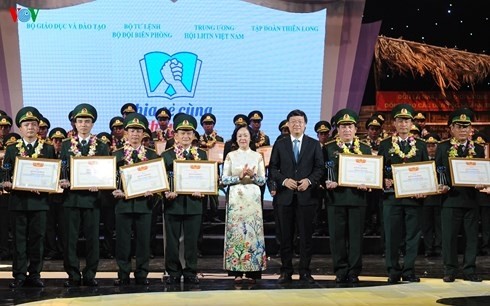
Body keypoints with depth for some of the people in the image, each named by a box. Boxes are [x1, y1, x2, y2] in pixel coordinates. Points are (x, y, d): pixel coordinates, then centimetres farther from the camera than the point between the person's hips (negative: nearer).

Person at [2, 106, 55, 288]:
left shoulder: (48, 149, 8)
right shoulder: (12, 149, 10)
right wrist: (7, 183, -14)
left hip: (39, 200, 0)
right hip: (18, 200, 0)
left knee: (37, 239, 3)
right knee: (19, 239, 3)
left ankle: (34, 275, 11)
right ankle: (19, 276, 8)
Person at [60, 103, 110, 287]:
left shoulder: (101, 147, 7)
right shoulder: (66, 145, 10)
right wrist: (63, 181, -11)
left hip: (92, 197, -1)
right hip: (71, 197, 1)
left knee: (92, 238, 2)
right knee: (70, 238, 2)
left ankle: (90, 275, 11)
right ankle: (73, 275, 10)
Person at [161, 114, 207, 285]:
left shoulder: (201, 155, 10)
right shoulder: (166, 155, 6)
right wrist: (167, 192, -16)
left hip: (193, 203, 1)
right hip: (173, 203, -1)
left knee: (192, 240, 5)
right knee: (172, 240, 3)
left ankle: (190, 273, 14)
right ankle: (173, 273, 13)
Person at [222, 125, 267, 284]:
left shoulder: (257, 156, 9)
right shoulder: (231, 156, 7)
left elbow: (263, 180, 7)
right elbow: (224, 179, 2)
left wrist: (253, 176, -11)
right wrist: (239, 177, -11)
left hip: (253, 198, 1)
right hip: (236, 198, 0)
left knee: (253, 231, -3)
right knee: (236, 231, -3)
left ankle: (253, 270, 2)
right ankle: (237, 271, 1)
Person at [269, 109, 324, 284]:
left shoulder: (314, 144, 7)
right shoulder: (280, 144, 8)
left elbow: (319, 168, 3)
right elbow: (273, 168, 5)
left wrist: (309, 180, -13)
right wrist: (284, 180, -11)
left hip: (306, 195, -1)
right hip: (285, 195, 1)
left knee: (306, 235, 2)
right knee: (286, 235, 4)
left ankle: (305, 271, 10)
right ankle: (286, 271, 11)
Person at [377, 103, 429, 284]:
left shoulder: (421, 145, 11)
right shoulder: (385, 145, 8)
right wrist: (385, 181, -12)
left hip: (414, 196, 1)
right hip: (392, 197, -1)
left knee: (412, 236, 3)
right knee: (392, 236, 1)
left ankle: (409, 271, 11)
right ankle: (393, 272, 10)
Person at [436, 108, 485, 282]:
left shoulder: (478, 150, 11)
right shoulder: (443, 148, 5)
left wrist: (481, 184, -9)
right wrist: (442, 186, -12)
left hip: (471, 199, 2)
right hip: (450, 198, -2)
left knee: (471, 236, 5)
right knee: (449, 236, 0)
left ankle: (469, 271, 13)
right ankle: (450, 271, 9)